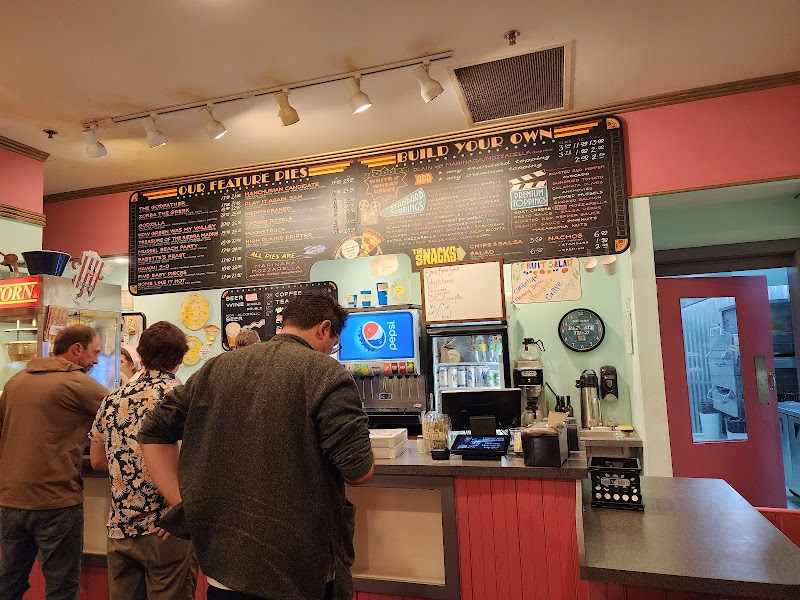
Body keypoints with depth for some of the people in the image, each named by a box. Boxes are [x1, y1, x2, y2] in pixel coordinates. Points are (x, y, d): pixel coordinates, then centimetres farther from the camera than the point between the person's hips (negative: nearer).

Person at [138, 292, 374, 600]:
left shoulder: (217, 368, 4)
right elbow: (359, 471, -16)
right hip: (303, 567, -4)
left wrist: (186, 504, 4)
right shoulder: (326, 374, -13)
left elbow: (153, 434, 8)